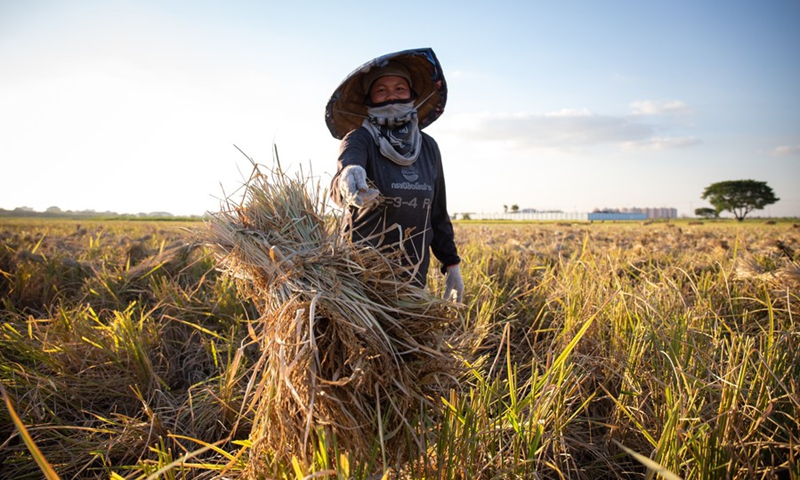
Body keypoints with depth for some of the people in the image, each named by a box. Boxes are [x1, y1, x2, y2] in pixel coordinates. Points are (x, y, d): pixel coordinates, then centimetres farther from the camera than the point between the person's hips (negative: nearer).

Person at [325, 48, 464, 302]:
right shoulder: (360, 140, -8)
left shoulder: (428, 147, 7)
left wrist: (451, 264, 13)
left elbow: (438, 212, 14)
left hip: (414, 273, 4)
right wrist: (349, 177, -54)